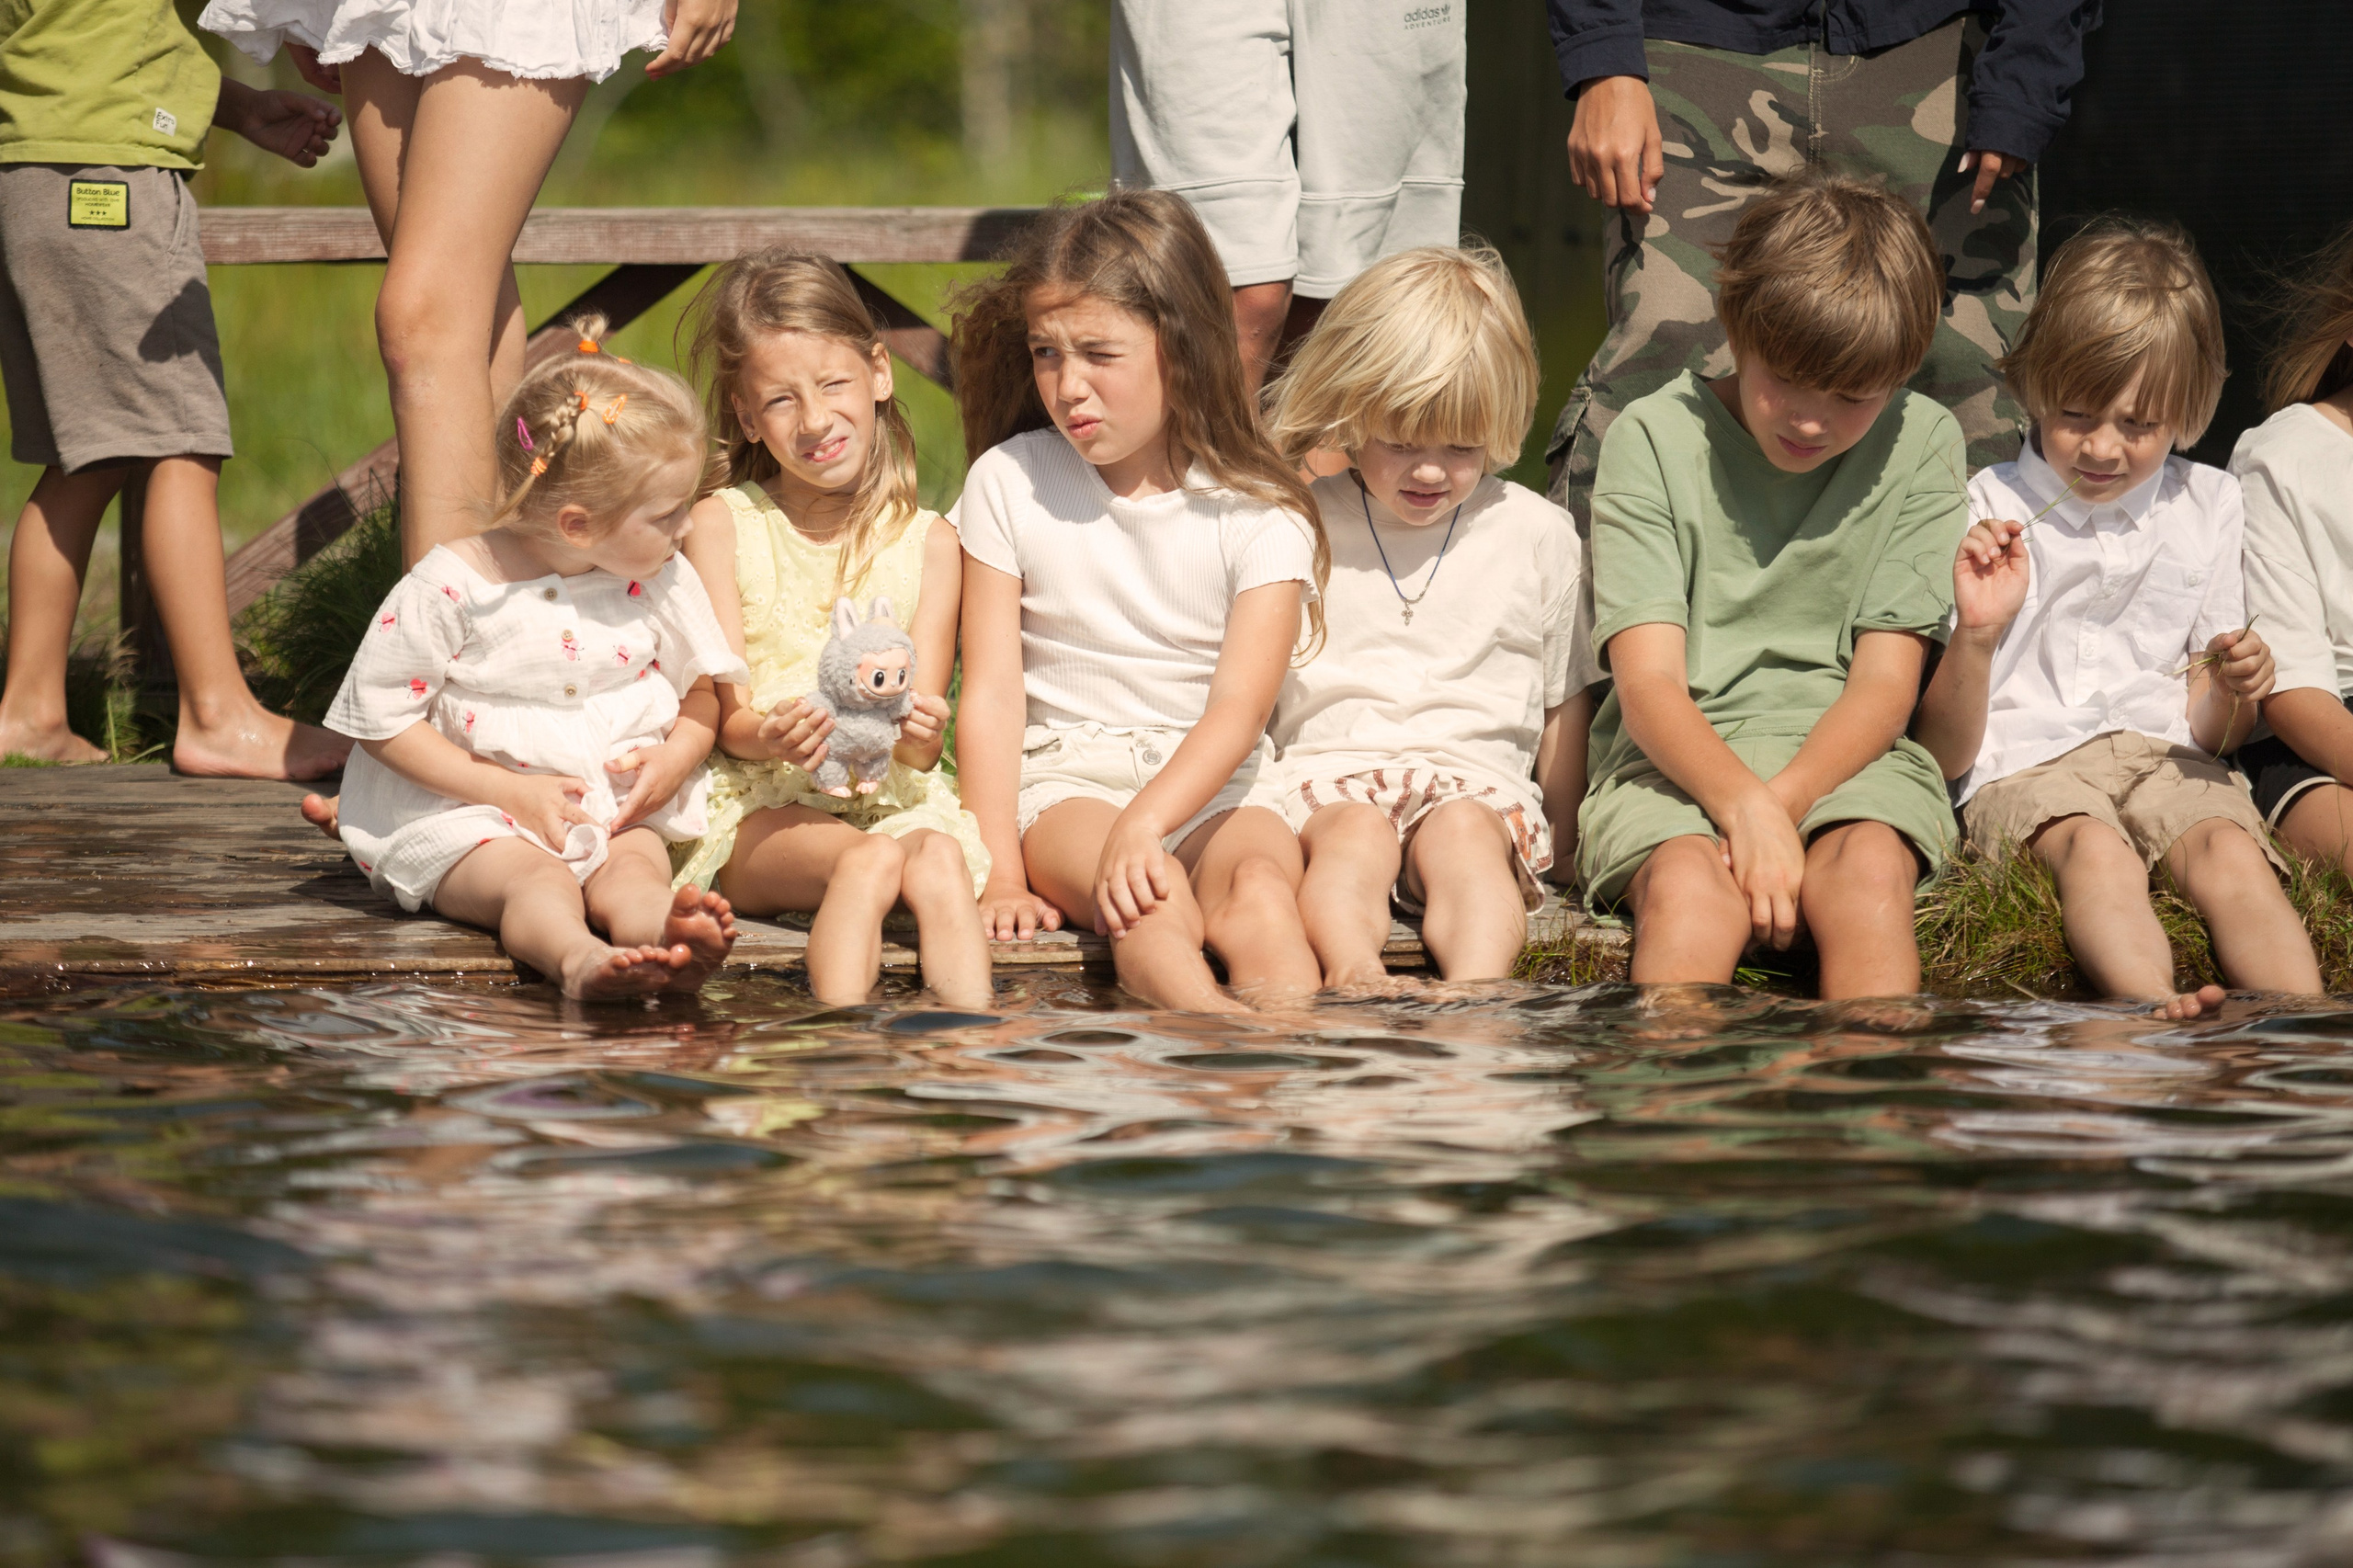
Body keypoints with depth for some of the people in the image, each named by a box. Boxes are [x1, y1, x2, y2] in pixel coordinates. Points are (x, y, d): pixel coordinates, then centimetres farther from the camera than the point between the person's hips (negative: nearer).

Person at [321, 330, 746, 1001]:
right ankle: (579, 960, -67)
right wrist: (509, 791, -14)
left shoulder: (660, 581, 2)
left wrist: (676, 758, -8)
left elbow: (703, 688, 16)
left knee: (635, 870, -30)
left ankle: (667, 936, -64)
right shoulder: (450, 586, -11)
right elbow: (381, 720, -8)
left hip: (618, 811, 4)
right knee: (535, 882, -35)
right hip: (468, 815, -4)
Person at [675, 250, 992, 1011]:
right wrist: (773, 738, -23)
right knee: (871, 860, -35)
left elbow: (922, 748, 6)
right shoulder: (722, 526, 6)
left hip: (891, 798, 2)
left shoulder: (928, 543, 10)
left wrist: (918, 733, -20)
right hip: (759, 806, -2)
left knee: (940, 860, -34)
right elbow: (723, 719, 1)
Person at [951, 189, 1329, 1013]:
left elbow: (1238, 711, -11)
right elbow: (992, 694, 0)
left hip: (1213, 785, 0)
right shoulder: (1009, 485, 3)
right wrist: (1000, 874, -11)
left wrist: (1142, 823, -28)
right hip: (1063, 786, 0)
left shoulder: (1259, 514, -1)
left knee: (1260, 885, -34)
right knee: (1156, 905, -34)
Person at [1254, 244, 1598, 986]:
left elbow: (1565, 702, 19)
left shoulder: (1539, 536, 13)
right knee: (1355, 836, -35)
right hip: (1326, 774, 0)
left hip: (1477, 776, 0)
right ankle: (1356, 982, -61)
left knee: (1464, 834, -35)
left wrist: (1560, 842, 16)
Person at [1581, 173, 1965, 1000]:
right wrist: (1745, 807, -29)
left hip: (1845, 754, 1)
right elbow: (1648, 684, -9)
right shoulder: (1655, 437, 0)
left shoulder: (1921, 445, 5)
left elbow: (1884, 685, 0)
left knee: (1869, 873, -33)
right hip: (1675, 759, -1)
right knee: (1690, 892, -34)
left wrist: (1781, 802, -19)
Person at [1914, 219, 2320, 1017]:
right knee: (2097, 851, -37)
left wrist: (2230, 691, -7)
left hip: (2165, 757, 3)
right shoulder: (1987, 511, 3)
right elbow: (1944, 757, 1)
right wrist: (1976, 635, -17)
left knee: (2233, 853, -32)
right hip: (2023, 766, -3)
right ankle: (2155, 1012, -65)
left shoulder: (2209, 505, 13)